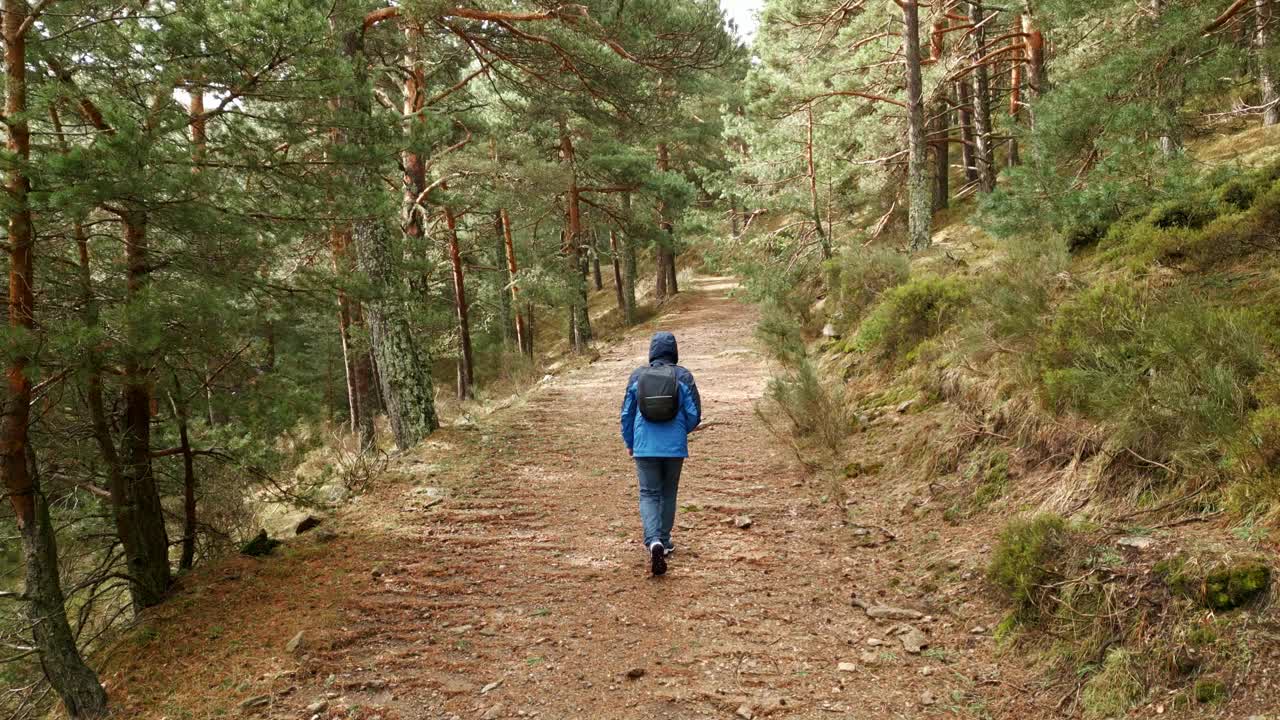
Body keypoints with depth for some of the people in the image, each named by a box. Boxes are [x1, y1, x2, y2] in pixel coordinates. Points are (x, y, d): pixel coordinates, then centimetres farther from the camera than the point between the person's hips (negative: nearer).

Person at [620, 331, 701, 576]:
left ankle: (654, 541, -20)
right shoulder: (683, 376, -4)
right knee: (668, 493, 18)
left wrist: (629, 443, 21)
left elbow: (627, 413, 6)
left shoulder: (637, 376, -1)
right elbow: (694, 414, -3)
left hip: (645, 447, 0)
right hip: (675, 447, 1)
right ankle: (664, 541, 26)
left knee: (649, 494, 2)